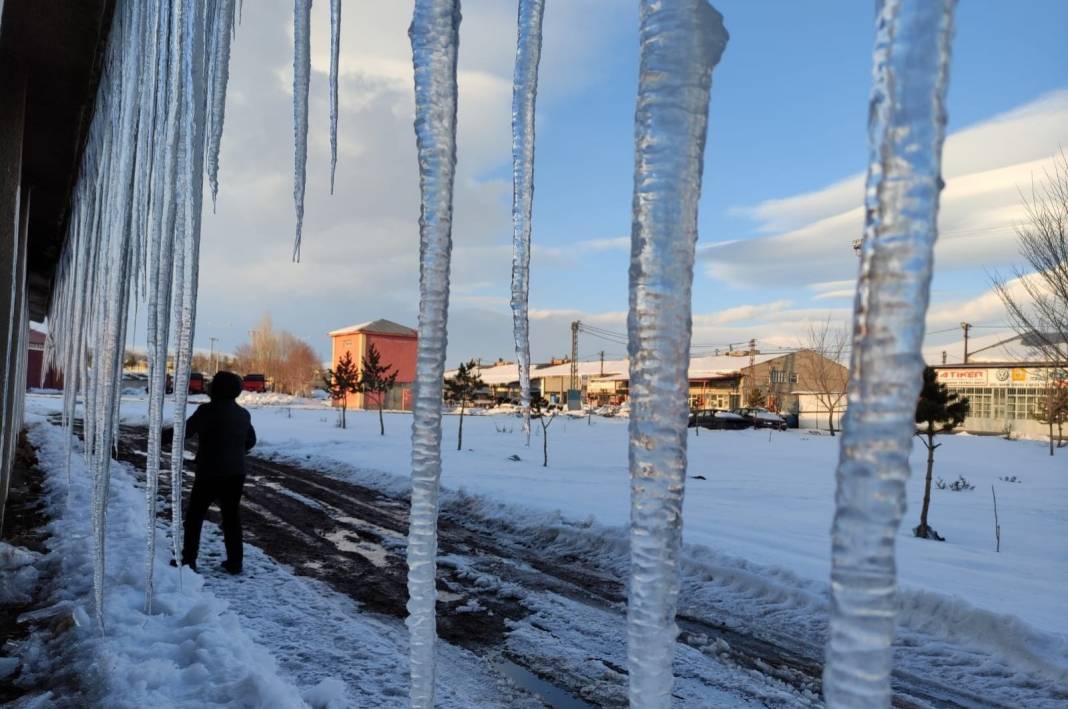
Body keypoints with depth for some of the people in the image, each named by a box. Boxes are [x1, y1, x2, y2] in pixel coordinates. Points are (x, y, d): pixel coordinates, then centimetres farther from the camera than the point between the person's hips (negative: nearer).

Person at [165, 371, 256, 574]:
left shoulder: (208, 410, -13)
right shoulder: (243, 414, 9)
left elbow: (184, 431, -15)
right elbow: (251, 440, 20)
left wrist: (162, 436, -1)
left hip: (210, 473, -6)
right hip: (236, 473, 6)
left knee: (194, 515, 9)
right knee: (232, 516, 13)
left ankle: (188, 560, 12)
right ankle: (235, 562, 15)